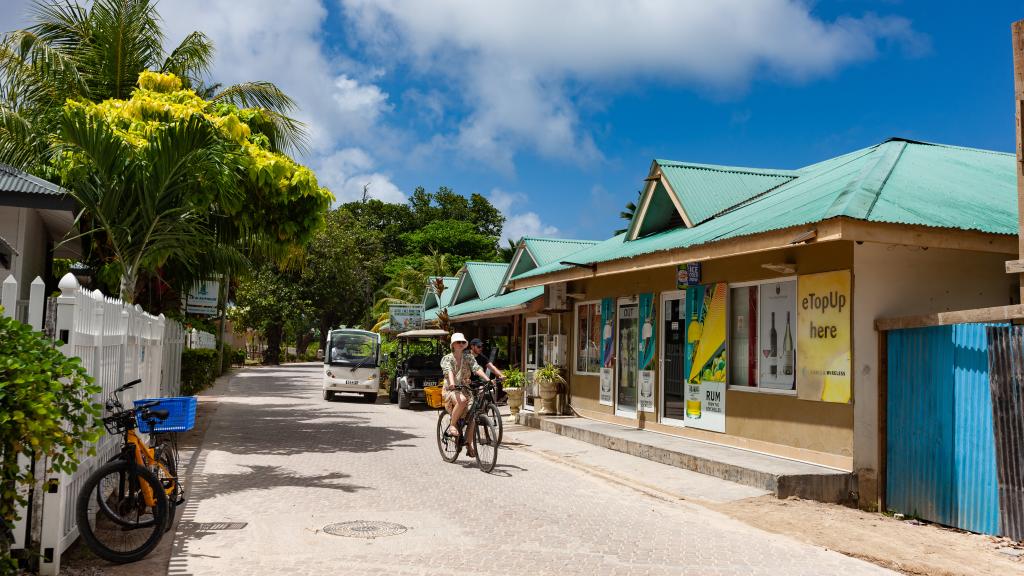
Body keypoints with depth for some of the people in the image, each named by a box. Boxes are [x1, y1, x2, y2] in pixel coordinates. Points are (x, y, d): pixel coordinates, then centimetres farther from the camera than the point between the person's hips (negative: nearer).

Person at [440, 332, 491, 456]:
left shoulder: (468, 357, 7)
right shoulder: (447, 358, 0)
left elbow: (477, 368, -8)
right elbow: (448, 371, -20)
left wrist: (487, 379, -26)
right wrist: (452, 382, -41)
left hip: (465, 389, 4)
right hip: (450, 390, -4)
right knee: (462, 400, -37)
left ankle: (469, 446, 2)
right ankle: (452, 425, -17)